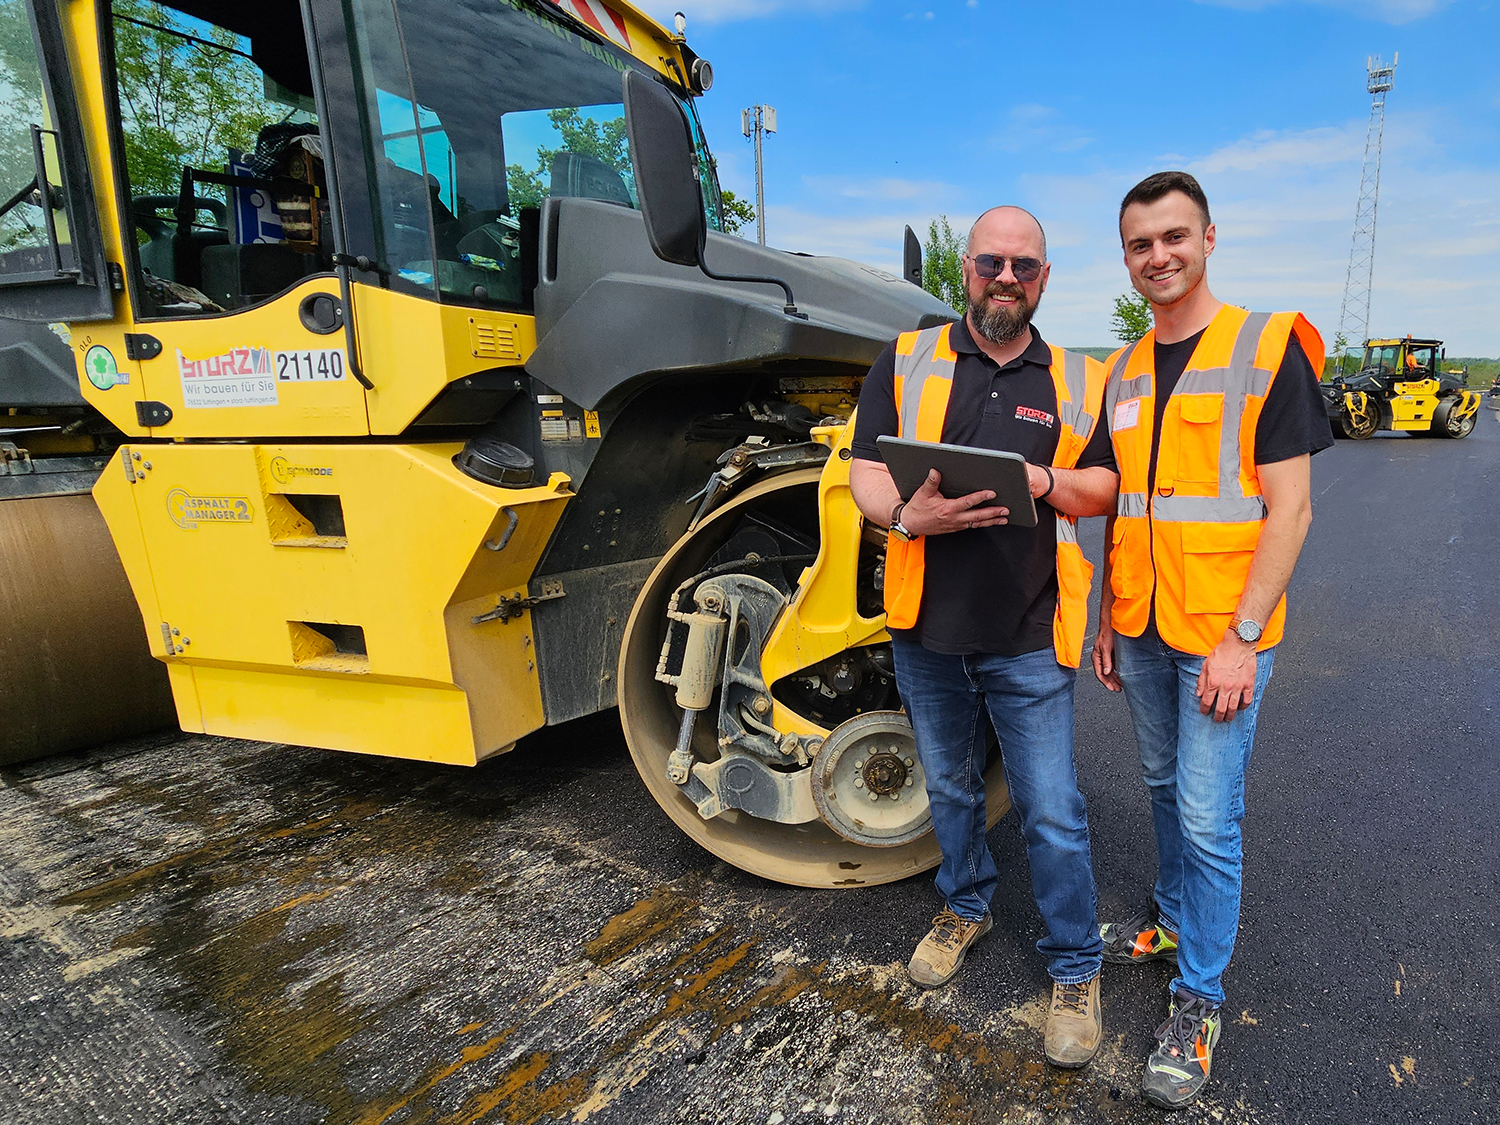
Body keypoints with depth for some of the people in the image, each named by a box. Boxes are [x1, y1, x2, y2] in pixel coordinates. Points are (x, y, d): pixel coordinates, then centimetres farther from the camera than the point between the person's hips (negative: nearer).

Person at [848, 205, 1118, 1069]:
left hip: (1029, 642, -1)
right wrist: (908, 516, -24)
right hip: (927, 633, 1)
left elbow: (1107, 488, 8)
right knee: (950, 789, 21)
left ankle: (1076, 968, 29)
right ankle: (967, 907, 46)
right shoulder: (906, 362, 2)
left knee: (1053, 814, 6)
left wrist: (1046, 481, -13)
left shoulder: (1077, 380, 5)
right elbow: (865, 474, -2)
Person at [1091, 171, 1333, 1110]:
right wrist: (1109, 620, 11)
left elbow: (1289, 510, -12)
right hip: (1141, 633, 6)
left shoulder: (1270, 346, -8)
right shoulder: (1124, 373, 9)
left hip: (1222, 638, -5)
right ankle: (1174, 922, 39)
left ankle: (1201, 999, 18)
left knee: (1208, 819, 0)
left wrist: (1241, 640, -17)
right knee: (1167, 789, 19)